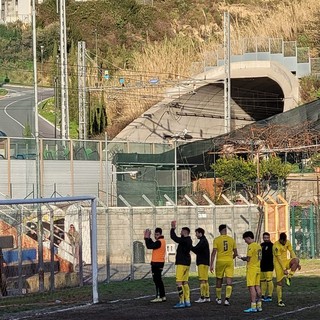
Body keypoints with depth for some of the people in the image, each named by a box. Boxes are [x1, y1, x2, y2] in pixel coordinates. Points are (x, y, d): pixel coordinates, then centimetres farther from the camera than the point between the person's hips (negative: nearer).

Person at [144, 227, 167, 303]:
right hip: (159, 263, 10)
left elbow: (149, 246, -20)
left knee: (157, 280, -8)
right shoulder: (162, 241, 14)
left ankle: (159, 297, -9)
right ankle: (163, 296, 19)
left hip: (157, 263, -10)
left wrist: (147, 237, -10)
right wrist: (148, 237, 8)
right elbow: (152, 245, 16)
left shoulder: (159, 242, -17)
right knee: (158, 280, 16)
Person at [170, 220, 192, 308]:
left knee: (179, 282, -9)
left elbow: (174, 237, -19)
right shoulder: (189, 241, 13)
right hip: (187, 263, 10)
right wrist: (173, 228, 22)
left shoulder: (184, 240, -16)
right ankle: (187, 301, 14)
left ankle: (181, 302, -14)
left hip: (181, 263, -10)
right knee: (185, 282, 14)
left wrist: (173, 228, -6)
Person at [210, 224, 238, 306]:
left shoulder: (216, 240, -3)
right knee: (229, 281, -2)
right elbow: (235, 253, 9)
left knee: (219, 280, 14)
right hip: (229, 262, 1)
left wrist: (211, 265, -10)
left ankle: (219, 299, 24)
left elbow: (214, 252, -11)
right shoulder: (232, 240, 4)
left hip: (220, 261, -1)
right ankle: (227, 299, -15)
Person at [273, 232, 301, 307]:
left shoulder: (288, 242, 1)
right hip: (278, 264, -6)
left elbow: (292, 252, 6)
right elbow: (279, 258, -20)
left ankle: (288, 277, -17)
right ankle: (279, 301, 0)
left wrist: (297, 263, -4)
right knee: (279, 282, -7)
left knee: (296, 260, -26)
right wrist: (284, 269, -22)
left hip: (285, 261, 6)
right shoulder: (276, 246, -19)